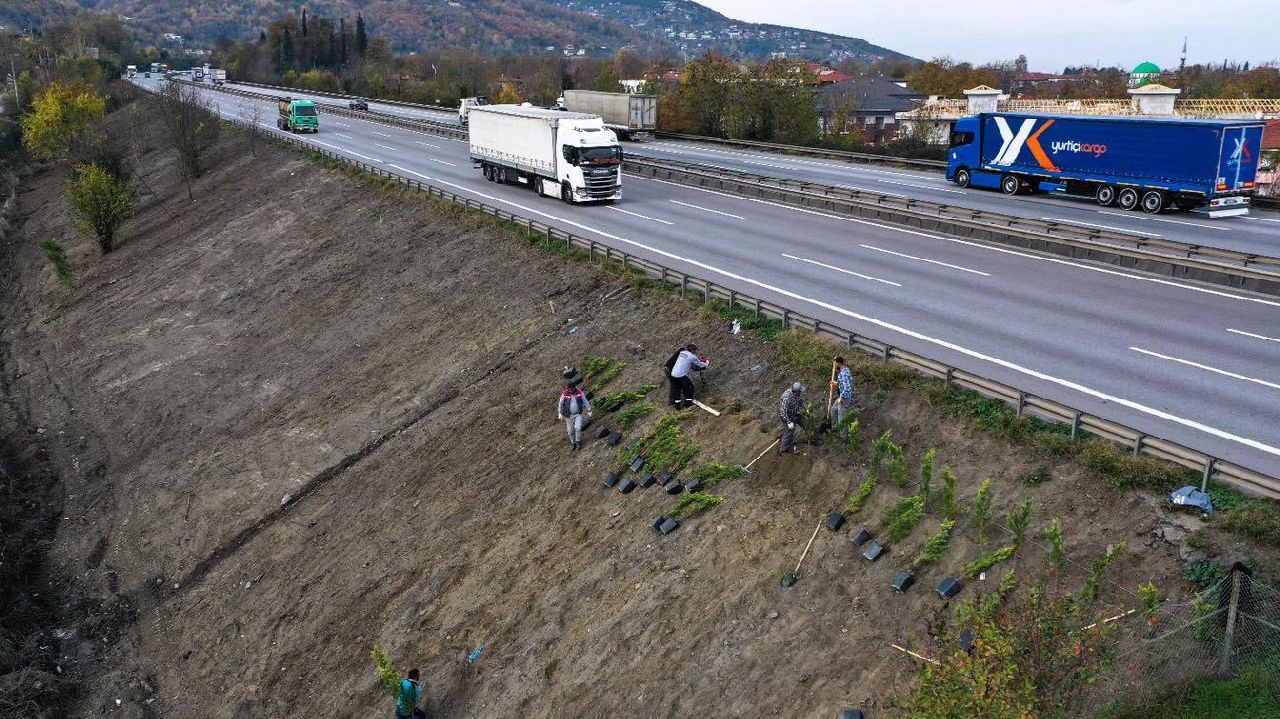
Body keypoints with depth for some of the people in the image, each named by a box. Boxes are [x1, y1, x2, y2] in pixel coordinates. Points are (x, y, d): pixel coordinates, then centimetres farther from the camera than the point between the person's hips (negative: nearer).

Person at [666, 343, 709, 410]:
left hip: (672, 375, 6)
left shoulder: (682, 352, 12)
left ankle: (677, 404, 26)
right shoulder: (692, 357, -6)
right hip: (680, 376, -6)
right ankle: (688, 403, 17)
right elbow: (701, 365, 8)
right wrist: (706, 363, 29)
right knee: (689, 386, 15)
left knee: (676, 389, 22)